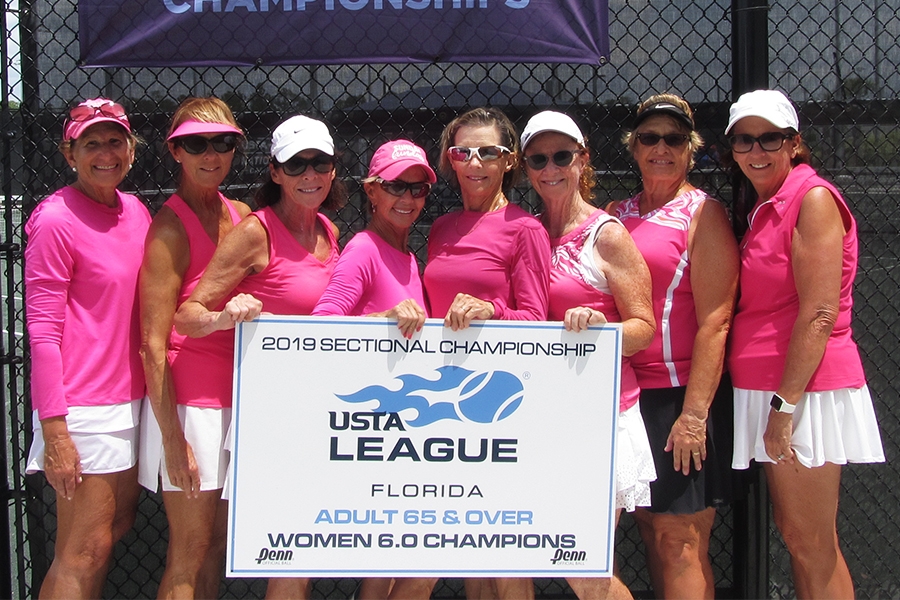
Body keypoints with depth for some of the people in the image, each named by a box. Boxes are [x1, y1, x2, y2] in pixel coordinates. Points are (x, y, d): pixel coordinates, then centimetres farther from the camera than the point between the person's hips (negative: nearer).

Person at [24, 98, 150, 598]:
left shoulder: (136, 211, 10)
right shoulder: (56, 219, -12)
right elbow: (42, 331, -14)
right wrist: (54, 431, -18)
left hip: (132, 399, 8)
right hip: (83, 406, -8)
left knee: (118, 525, 15)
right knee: (84, 551, -2)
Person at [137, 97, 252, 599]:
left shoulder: (240, 216, 8)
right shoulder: (171, 226, -12)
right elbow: (153, 345, -15)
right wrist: (173, 439, -17)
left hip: (236, 399, 7)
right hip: (188, 401, -7)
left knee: (220, 544, 12)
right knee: (190, 553, 0)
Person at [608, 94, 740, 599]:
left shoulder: (703, 212, -5)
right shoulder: (618, 216, 13)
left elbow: (715, 320, -13)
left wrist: (694, 413, -18)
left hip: (684, 394, -6)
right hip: (631, 392, 6)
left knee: (681, 540, -5)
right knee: (652, 531, 10)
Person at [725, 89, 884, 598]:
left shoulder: (812, 196, -10)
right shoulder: (764, 208, 17)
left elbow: (820, 313, -17)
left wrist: (785, 403, -19)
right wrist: (772, 403, 10)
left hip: (805, 388, -9)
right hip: (767, 387, 9)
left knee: (812, 545, -4)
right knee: (794, 534, 12)